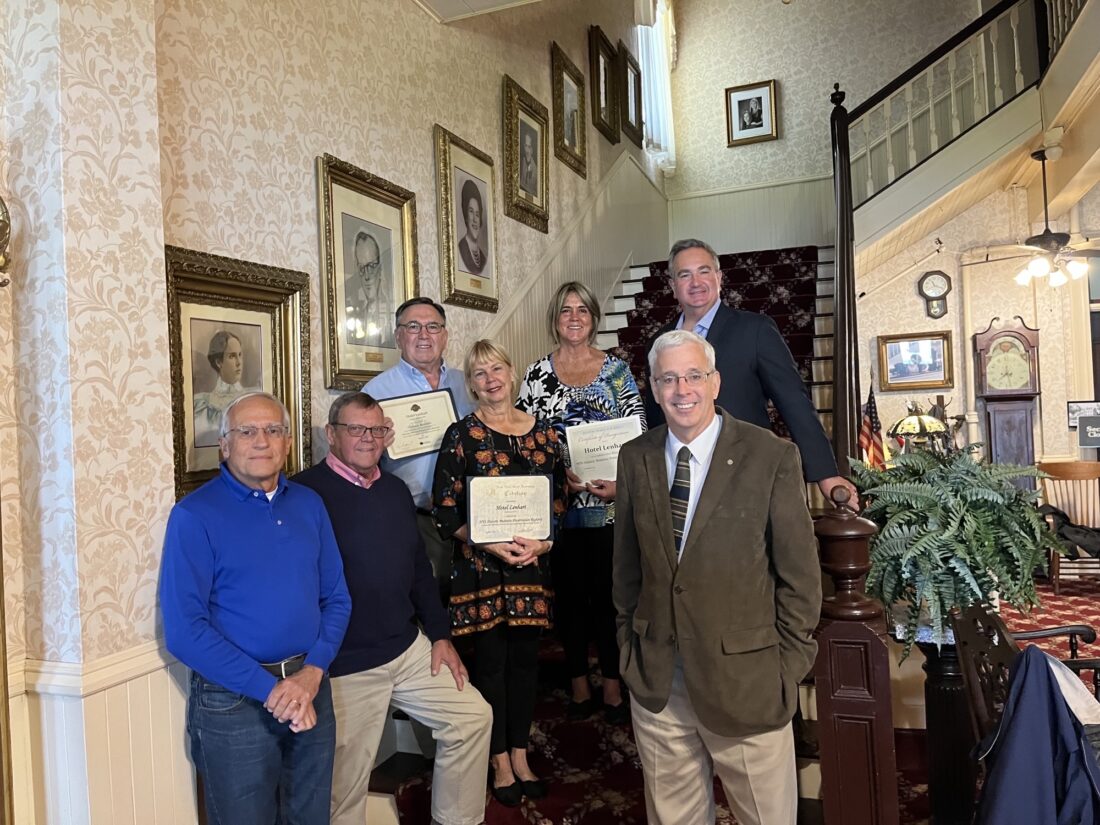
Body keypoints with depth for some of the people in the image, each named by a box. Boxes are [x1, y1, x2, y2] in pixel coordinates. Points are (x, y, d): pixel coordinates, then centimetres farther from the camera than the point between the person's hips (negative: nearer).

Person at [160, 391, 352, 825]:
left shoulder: (309, 505, 4)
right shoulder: (194, 516, -11)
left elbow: (336, 597, 5)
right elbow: (183, 630, -16)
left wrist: (311, 674, -10)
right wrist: (270, 689, -18)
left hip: (311, 690, 5)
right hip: (234, 702, -4)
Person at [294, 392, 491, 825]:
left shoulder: (396, 490, 8)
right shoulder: (306, 492, -15)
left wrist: (440, 634, 12)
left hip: (410, 650, 7)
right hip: (345, 667, -6)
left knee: (472, 717, 11)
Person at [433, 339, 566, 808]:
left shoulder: (544, 433, 5)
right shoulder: (462, 435, -4)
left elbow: (560, 500, 7)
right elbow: (445, 509, -7)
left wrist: (541, 543, -10)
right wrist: (491, 544, -16)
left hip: (533, 565, 3)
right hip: (481, 567, -3)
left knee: (525, 659, 11)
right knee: (492, 662, 5)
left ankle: (520, 756, 28)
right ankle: (500, 763, 22)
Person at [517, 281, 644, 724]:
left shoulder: (616, 369, 4)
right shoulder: (537, 374, 4)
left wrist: (623, 483, -11)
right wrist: (562, 476, -13)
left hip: (611, 501, 0)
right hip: (559, 504, 0)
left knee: (610, 592, 5)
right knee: (570, 593, 9)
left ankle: (612, 684, 21)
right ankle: (579, 683, 24)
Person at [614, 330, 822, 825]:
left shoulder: (771, 457, -9)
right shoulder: (635, 458, 2)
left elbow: (799, 573, -5)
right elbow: (627, 563, 9)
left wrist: (788, 664, -4)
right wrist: (629, 644, 9)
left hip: (745, 677, -3)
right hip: (655, 679, 3)